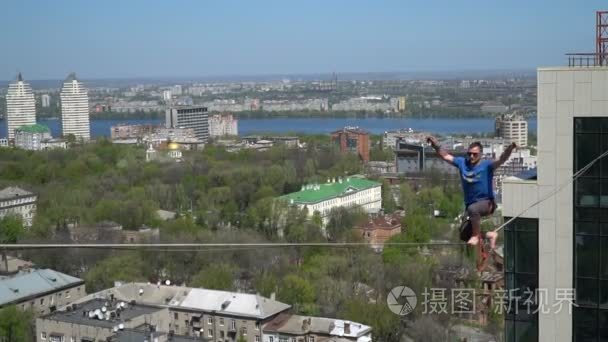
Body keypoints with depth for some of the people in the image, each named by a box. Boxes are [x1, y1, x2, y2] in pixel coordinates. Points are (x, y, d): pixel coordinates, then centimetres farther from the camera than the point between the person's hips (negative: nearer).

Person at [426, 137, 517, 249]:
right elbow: (446, 156, 9)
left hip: (486, 202, -6)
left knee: (472, 209, -41)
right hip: (470, 204, 7)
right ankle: (490, 234, 29)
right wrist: (436, 145, -2)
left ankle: (476, 235, -20)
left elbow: (501, 160, -27)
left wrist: (510, 149, -44)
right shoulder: (462, 163, 1)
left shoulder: (486, 165, -11)